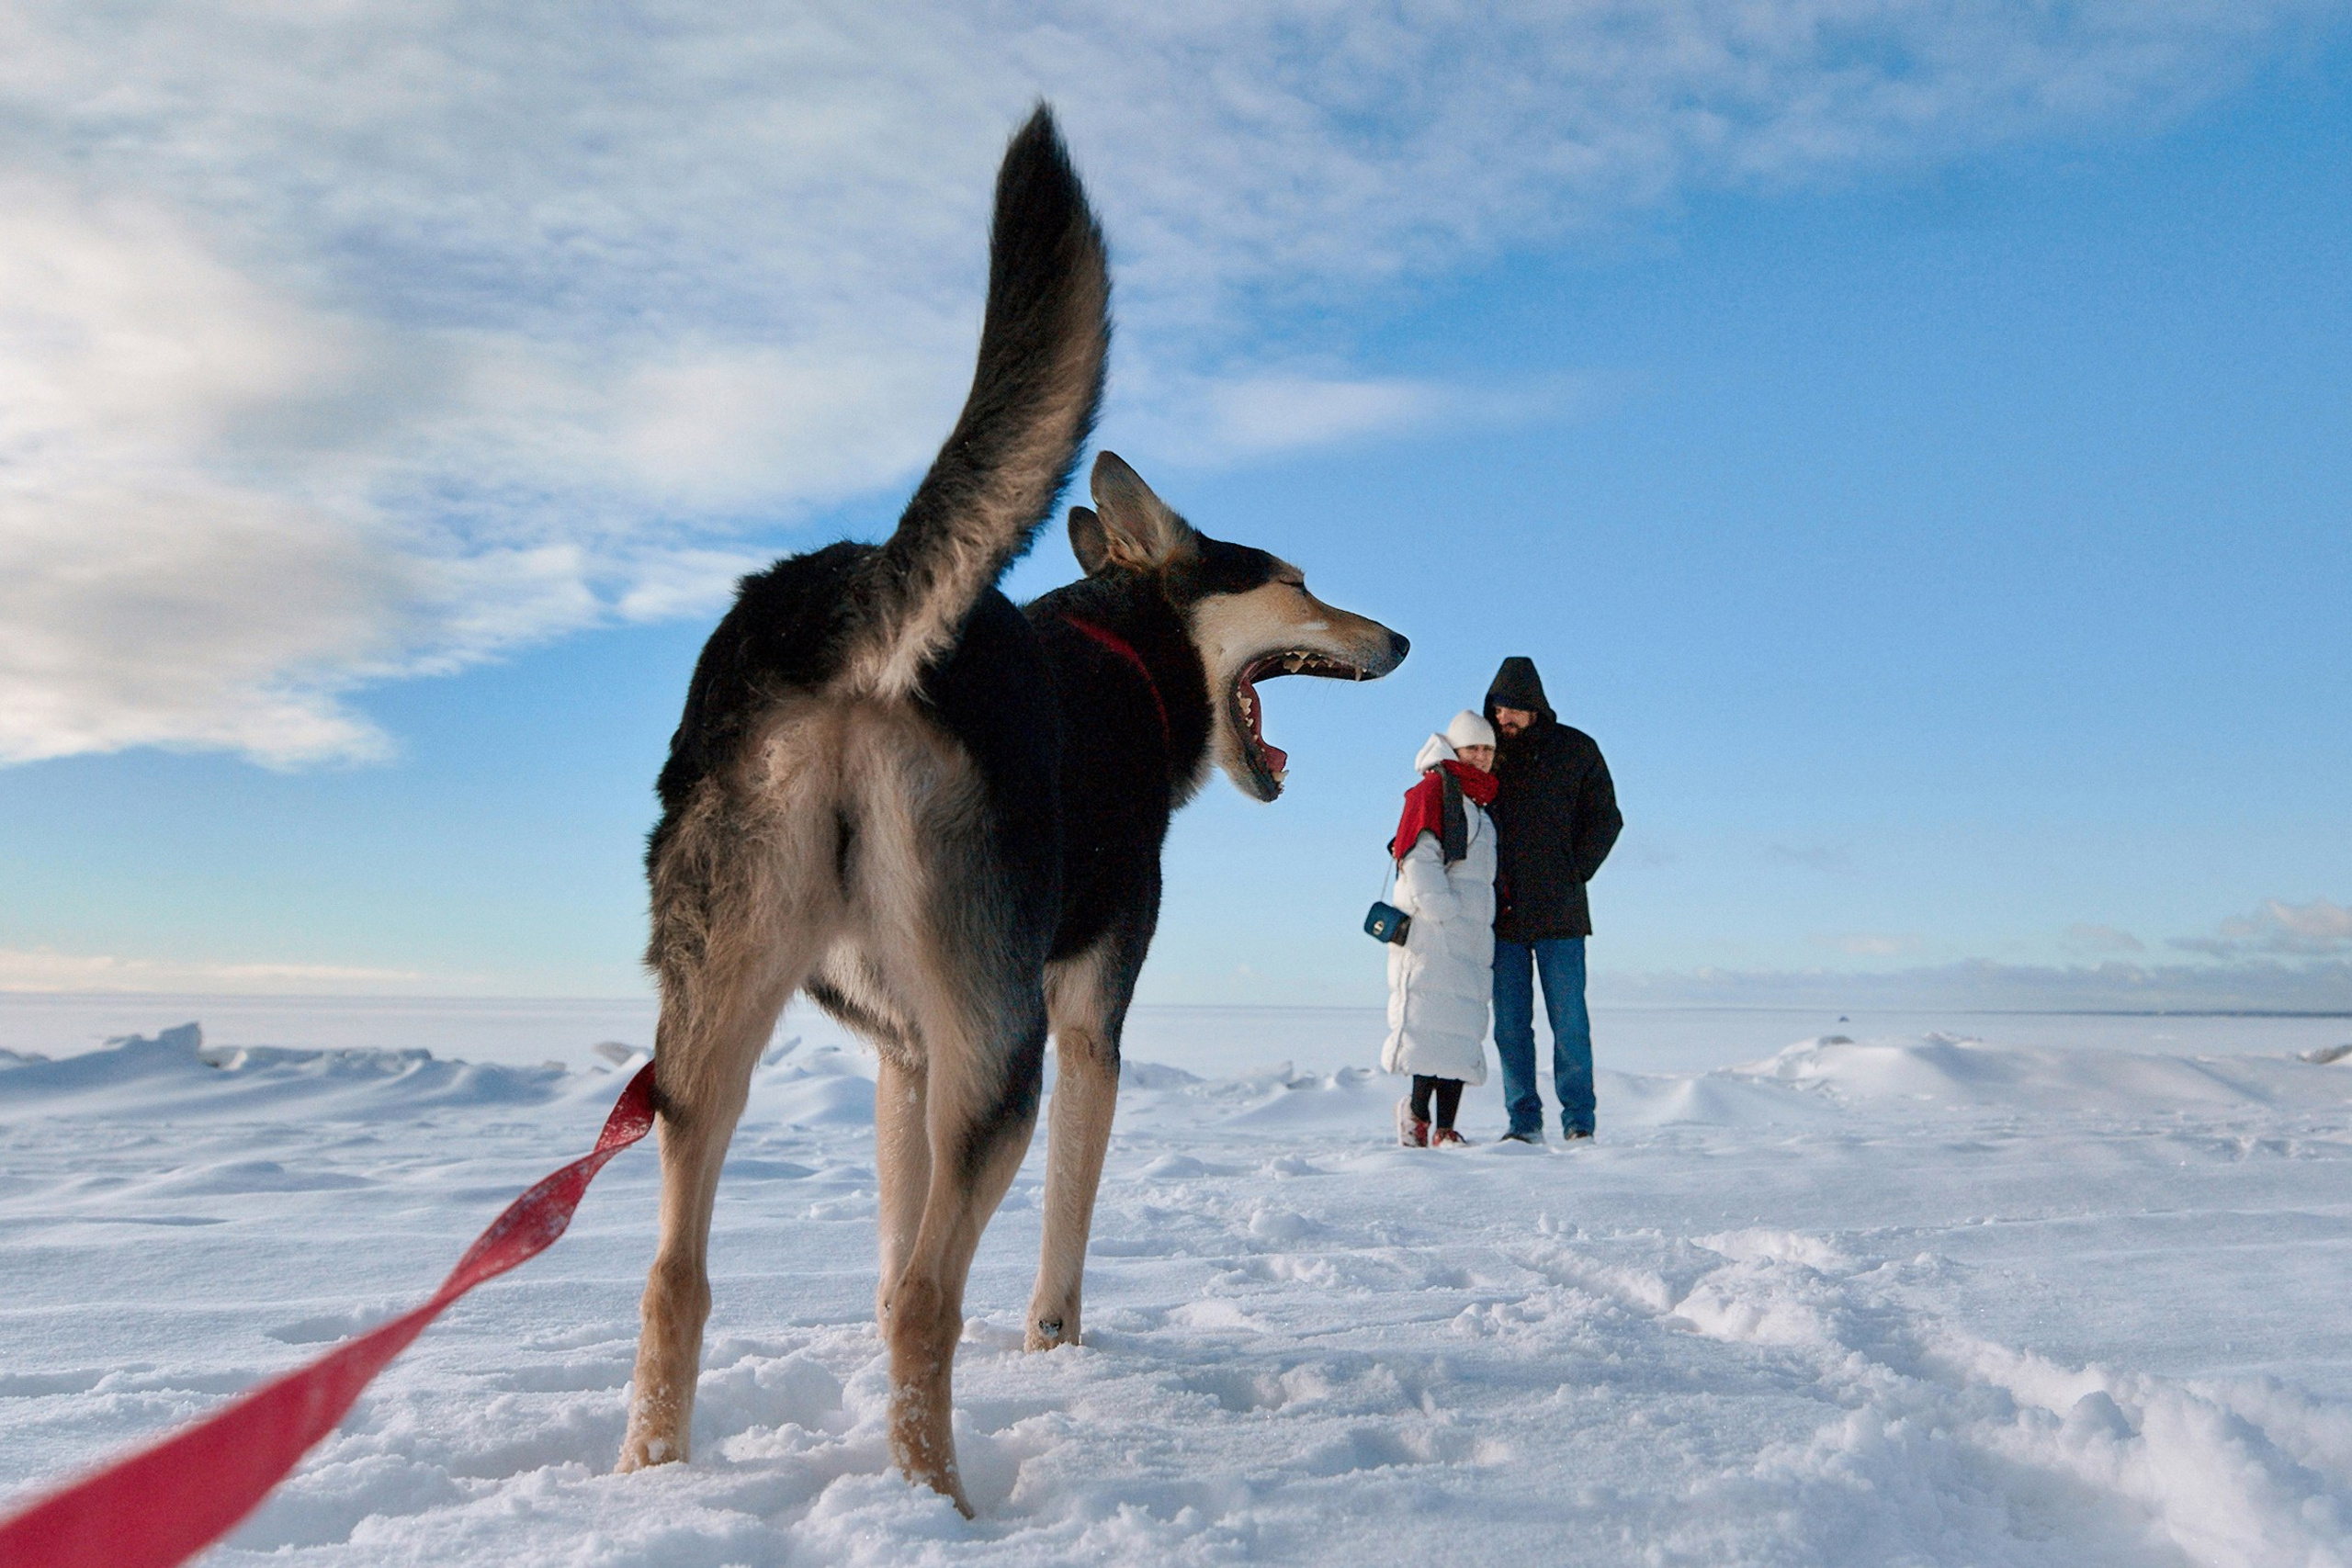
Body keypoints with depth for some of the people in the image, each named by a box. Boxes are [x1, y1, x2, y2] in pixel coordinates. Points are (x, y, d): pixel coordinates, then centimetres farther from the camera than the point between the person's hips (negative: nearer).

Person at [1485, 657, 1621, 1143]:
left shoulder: (1576, 750, 4)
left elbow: (1605, 819, 7)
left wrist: (1573, 874, -4)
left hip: (1558, 912, -2)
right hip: (1501, 913, 2)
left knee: (1569, 1021, -1)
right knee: (1510, 1024, 3)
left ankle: (1578, 1119, 8)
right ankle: (1523, 1120, 10)